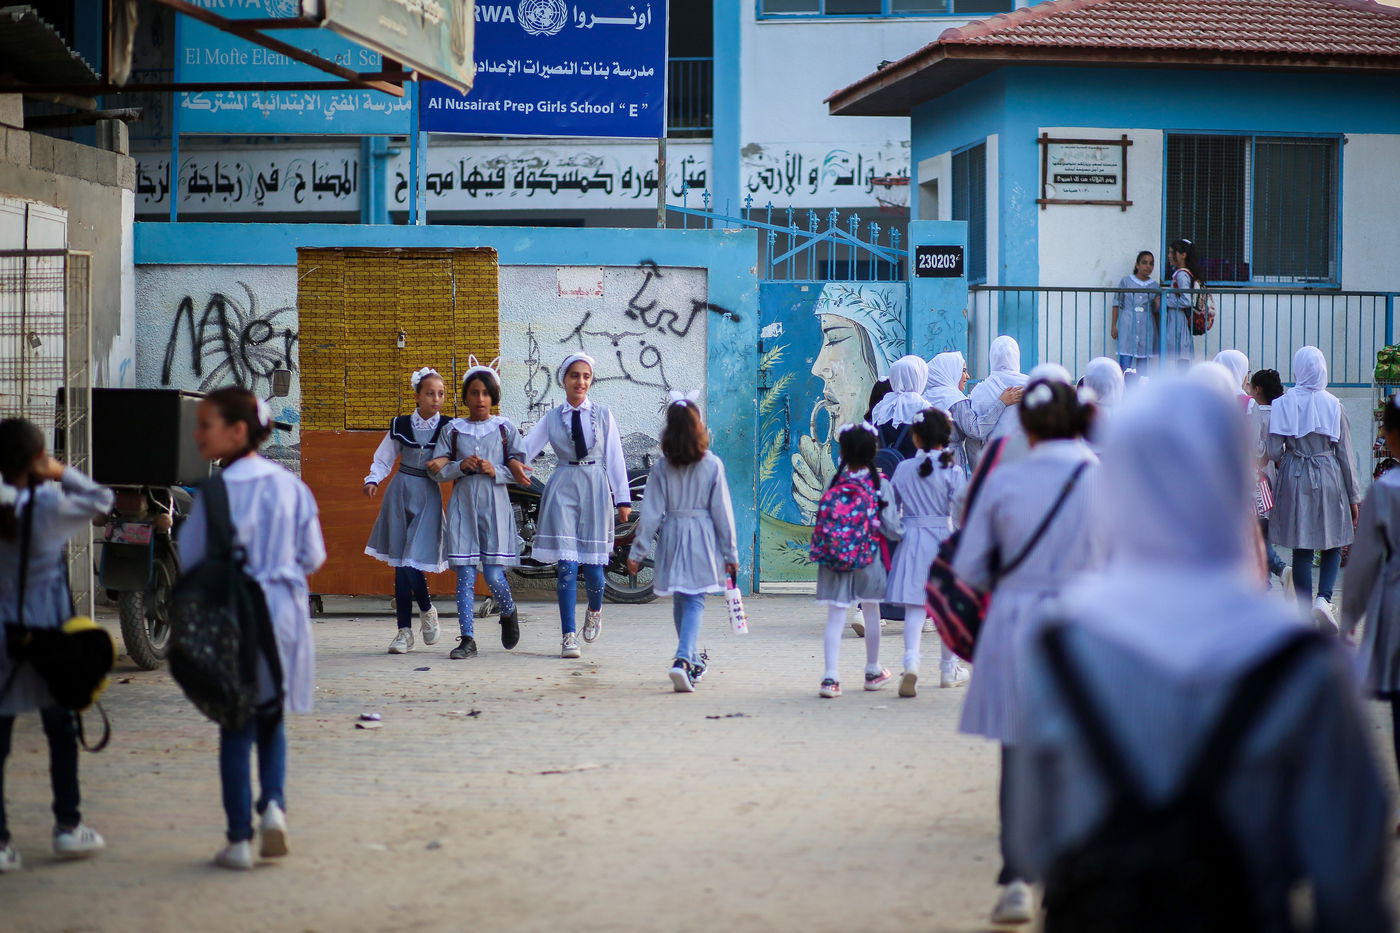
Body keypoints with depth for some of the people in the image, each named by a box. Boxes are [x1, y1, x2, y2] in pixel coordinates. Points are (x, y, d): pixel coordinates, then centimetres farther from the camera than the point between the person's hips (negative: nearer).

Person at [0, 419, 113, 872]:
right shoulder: (49, 505, -10)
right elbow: (101, 499, 4)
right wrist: (61, 474, 6)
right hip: (47, 630, -2)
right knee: (60, 731, 14)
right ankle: (68, 826, 20)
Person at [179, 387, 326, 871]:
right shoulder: (291, 486, 0)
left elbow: (192, 560, -9)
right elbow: (313, 556, 5)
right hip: (285, 613, 4)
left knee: (236, 727, 5)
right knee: (271, 719, 21)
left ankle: (239, 841, 7)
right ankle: (274, 803, -1)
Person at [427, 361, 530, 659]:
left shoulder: (505, 428, 5)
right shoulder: (453, 429, 8)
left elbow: (519, 472, 5)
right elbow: (437, 472, 5)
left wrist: (495, 471, -12)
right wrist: (461, 466, -12)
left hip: (494, 503, -1)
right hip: (462, 503, 1)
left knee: (493, 574, -6)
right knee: (465, 573, -3)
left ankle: (509, 614, 25)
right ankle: (467, 639, 0)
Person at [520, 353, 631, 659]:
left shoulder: (603, 415, 6)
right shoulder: (552, 418, 6)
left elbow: (615, 458, 5)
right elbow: (526, 450, 1)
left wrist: (623, 499, 2)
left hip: (595, 487, 0)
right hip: (563, 488, 0)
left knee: (593, 563, -1)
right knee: (567, 564, -7)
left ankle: (594, 611, 33)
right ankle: (569, 636, -3)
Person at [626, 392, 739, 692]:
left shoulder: (662, 467, -3)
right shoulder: (712, 465, -6)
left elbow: (652, 512, -4)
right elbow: (722, 511, -4)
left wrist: (638, 551, 2)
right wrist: (730, 552, 3)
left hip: (671, 536, 2)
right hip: (703, 539, -2)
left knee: (680, 600, 17)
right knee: (695, 601, -2)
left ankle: (692, 660, 29)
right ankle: (684, 660, -21)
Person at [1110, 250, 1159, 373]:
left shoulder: (1154, 286, 9)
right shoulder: (1125, 281, 3)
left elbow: (1156, 312, 14)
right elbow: (1117, 303, 6)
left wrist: (1157, 304, -8)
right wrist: (1114, 325, 1)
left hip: (1146, 329, 2)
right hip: (1127, 327, -2)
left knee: (1142, 366, 2)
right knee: (1125, 364, -10)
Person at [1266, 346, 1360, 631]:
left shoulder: (1283, 404, -4)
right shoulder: (1333, 404, -3)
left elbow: (1274, 451, -8)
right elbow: (1345, 453, 0)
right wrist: (1353, 496, 6)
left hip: (1294, 479, 0)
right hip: (1329, 479, 0)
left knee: (1302, 550, 5)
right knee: (1334, 544, 11)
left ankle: (1306, 613, 6)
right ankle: (1324, 597, -10)